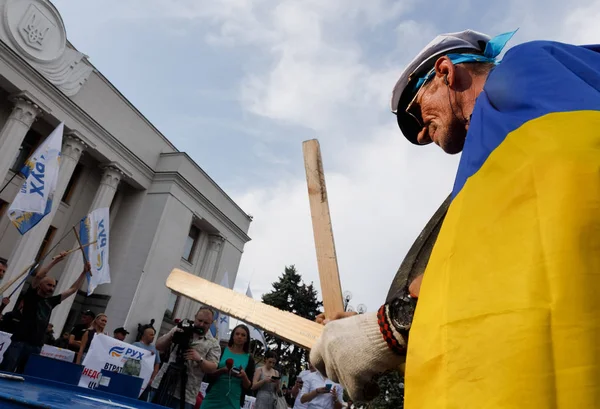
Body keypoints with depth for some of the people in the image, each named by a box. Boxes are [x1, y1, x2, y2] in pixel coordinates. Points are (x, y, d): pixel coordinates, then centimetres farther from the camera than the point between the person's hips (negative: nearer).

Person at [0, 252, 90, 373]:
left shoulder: (51, 301, 13)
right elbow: (38, 276, -17)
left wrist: (84, 272, 10)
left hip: (36, 347, 5)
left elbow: (73, 289, 16)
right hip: (20, 343, -5)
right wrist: (55, 261, -19)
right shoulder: (31, 296, 0)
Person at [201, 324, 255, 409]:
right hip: (213, 397, 1)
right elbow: (209, 375, 1)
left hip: (232, 402, 0)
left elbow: (248, 386, 4)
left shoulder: (249, 359, 3)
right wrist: (222, 370, -18)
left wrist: (244, 376, -16)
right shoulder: (222, 351, 3)